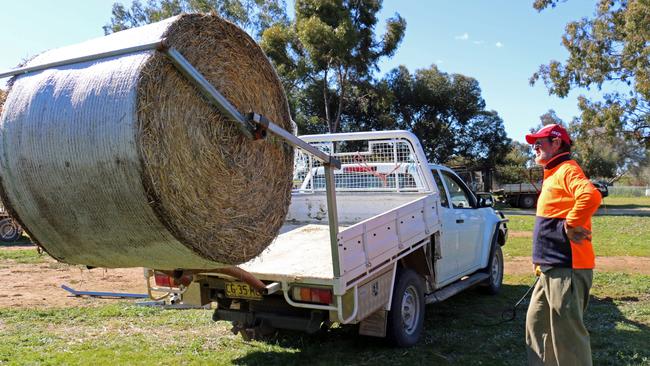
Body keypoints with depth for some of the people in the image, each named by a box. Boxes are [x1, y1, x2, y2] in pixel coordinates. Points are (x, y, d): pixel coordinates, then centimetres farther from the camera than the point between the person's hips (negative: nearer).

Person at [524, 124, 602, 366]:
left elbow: (591, 196, -32)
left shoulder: (567, 170, -12)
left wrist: (571, 225, -21)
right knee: (537, 323, 18)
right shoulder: (553, 175, 19)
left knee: (566, 330, -4)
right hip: (551, 268, 11)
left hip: (565, 268, -10)